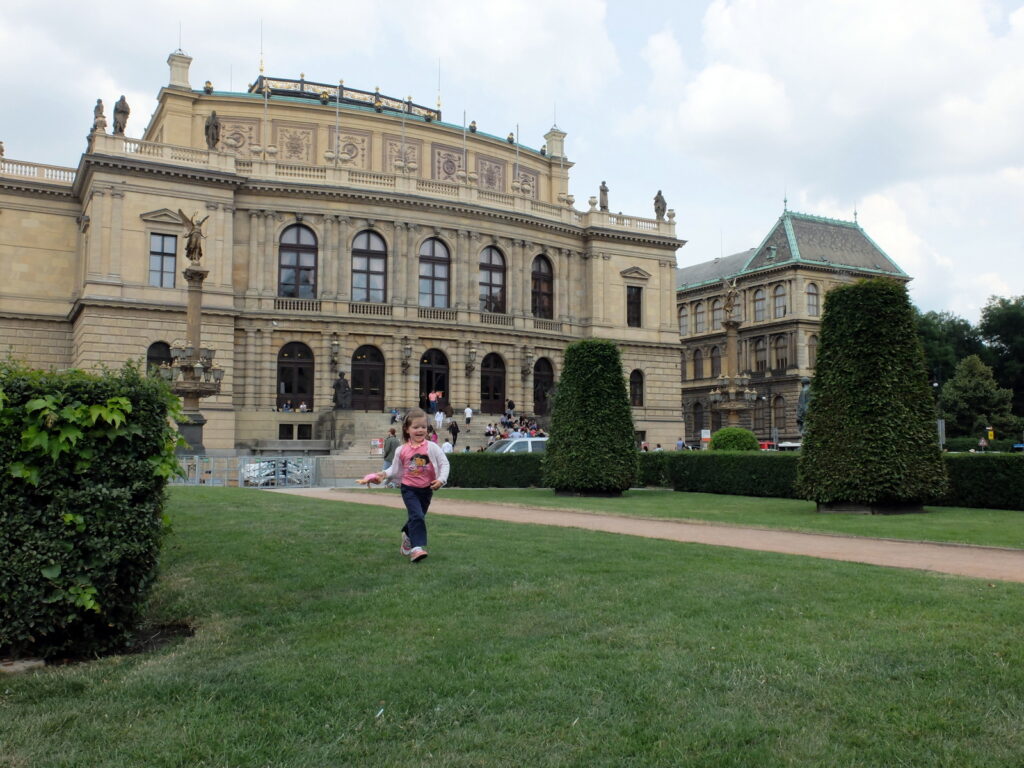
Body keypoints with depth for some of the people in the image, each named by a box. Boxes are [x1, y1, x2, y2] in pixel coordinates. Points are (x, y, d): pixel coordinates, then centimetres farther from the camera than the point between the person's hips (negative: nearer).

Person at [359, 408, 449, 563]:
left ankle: (407, 540, 44)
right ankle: (417, 548, -22)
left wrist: (441, 479, -21)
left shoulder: (432, 448, -8)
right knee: (417, 516, -21)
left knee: (417, 517, 17)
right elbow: (395, 469, 7)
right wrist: (384, 474, -10)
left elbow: (444, 463, -8)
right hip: (409, 488, -2)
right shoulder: (402, 451, -4)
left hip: (427, 489, 2)